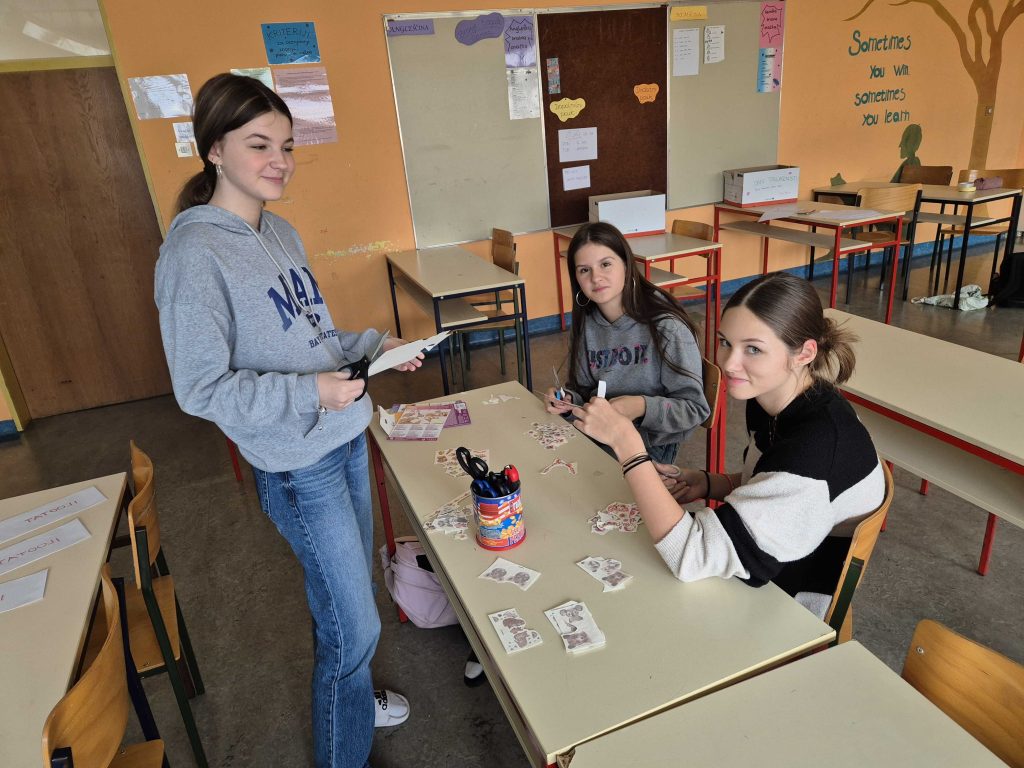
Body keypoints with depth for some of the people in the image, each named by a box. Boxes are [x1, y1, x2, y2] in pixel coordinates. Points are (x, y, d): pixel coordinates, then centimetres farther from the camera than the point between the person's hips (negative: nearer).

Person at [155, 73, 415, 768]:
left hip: (346, 435, 8)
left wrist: (376, 346, 1)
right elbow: (201, 389, -18)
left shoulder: (281, 231, 5)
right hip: (299, 466, -8)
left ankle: (352, 696, 51)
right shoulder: (195, 253, -19)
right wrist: (307, 393, -26)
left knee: (352, 589, 25)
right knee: (354, 626, 4)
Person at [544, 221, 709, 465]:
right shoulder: (585, 324, 2)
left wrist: (643, 407, -28)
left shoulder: (665, 326, -16)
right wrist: (570, 400, -10)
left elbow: (695, 409, -12)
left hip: (649, 443, -5)